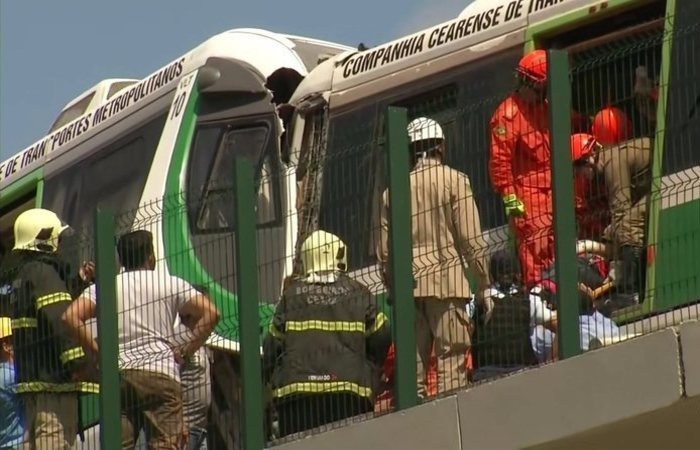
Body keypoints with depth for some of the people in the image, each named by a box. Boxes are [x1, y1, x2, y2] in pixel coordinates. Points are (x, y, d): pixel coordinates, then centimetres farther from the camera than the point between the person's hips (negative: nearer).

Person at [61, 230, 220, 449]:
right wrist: (186, 351, 4)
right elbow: (210, 313, -2)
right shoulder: (169, 284, 8)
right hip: (161, 374, -2)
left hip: (117, 375, 2)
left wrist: (96, 351, 5)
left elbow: (71, 317, -2)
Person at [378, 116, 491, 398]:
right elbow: (471, 239, -5)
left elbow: (384, 250, 11)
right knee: (451, 364, -6)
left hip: (408, 287, 4)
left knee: (412, 364, 5)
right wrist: (483, 285, 2)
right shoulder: (454, 181, -1)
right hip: (447, 280, -4)